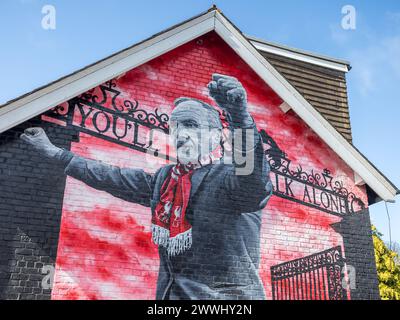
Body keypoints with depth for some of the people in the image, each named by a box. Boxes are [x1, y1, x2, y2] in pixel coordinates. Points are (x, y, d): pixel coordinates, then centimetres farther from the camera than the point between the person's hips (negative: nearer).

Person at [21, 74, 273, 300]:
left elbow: (254, 177, -32)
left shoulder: (229, 177, -9)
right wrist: (56, 153, 25)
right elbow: (111, 177, 20)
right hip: (170, 292, 6)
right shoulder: (163, 179, 12)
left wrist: (240, 115, -48)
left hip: (227, 293, -6)